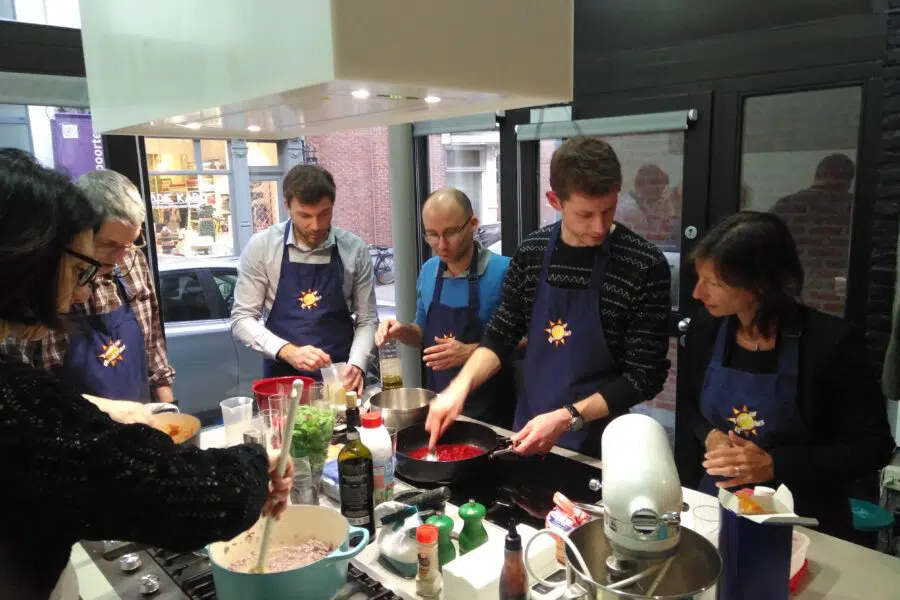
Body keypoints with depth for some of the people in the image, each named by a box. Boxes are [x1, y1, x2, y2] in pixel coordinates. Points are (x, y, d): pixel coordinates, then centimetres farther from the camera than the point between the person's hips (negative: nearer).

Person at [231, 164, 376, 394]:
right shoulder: (261, 246, -5)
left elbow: (366, 320, 3)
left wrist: (356, 365, -14)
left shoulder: (355, 249, -3)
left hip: (339, 377, 1)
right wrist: (287, 350, -19)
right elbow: (242, 318, -4)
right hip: (283, 377, -1)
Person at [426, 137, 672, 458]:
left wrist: (566, 418, -23)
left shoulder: (645, 265, -17)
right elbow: (501, 337, 3)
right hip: (527, 431, 4)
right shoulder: (531, 251, -4)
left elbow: (644, 376, -14)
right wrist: (460, 386, -13)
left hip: (596, 443, -4)